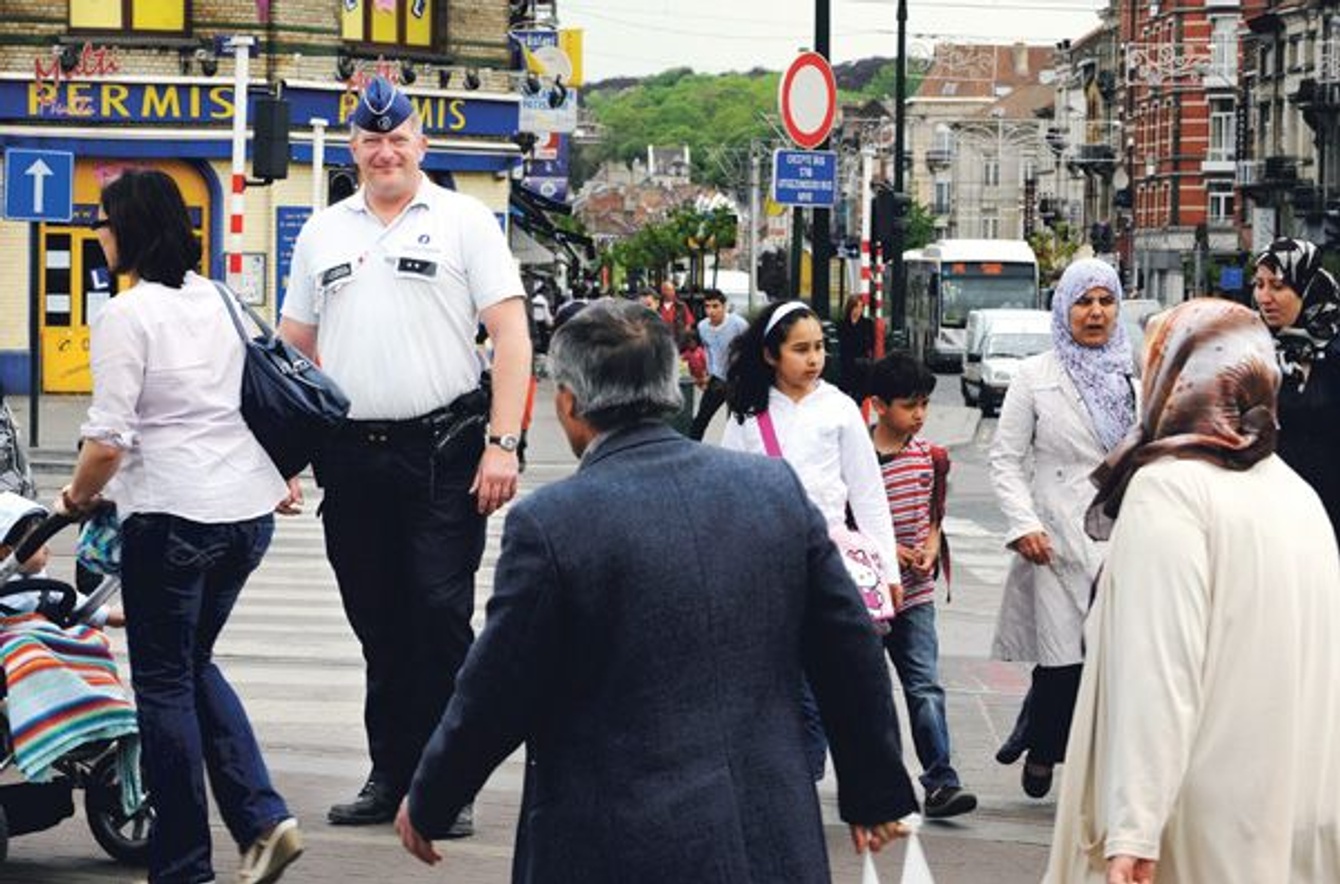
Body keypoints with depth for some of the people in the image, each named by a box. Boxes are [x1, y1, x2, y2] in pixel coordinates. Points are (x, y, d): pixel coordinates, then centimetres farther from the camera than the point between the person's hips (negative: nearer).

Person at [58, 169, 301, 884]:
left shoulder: (126, 316, -12)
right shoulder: (219, 300, 10)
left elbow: (108, 441, -16)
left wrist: (75, 497, 1)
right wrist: (280, 476, 30)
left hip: (171, 516, -7)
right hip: (248, 509, 8)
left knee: (164, 683, 5)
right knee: (195, 664, 21)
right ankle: (263, 819, 7)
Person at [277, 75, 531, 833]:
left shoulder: (463, 221, 1)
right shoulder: (324, 232, 14)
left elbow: (512, 334, -4)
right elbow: (293, 348, 18)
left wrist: (502, 444, -13)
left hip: (442, 453, -4)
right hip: (351, 454, 4)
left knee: (440, 617, -6)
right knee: (379, 627, 9)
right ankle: (391, 776, 18)